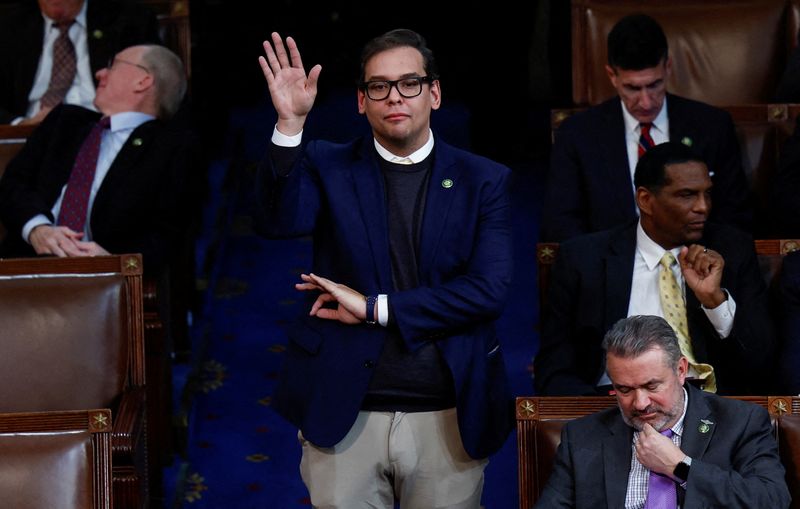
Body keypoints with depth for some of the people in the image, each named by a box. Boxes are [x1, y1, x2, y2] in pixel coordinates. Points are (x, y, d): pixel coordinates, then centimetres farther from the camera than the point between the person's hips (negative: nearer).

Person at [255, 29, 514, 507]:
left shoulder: (483, 180, 3)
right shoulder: (328, 166, 4)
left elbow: (490, 289, -8)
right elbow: (283, 220, -16)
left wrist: (374, 307, -13)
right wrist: (291, 123, -28)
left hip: (449, 415, 0)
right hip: (344, 411, 0)